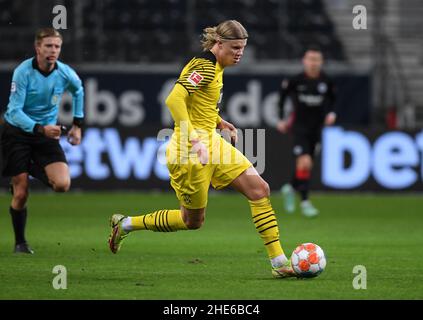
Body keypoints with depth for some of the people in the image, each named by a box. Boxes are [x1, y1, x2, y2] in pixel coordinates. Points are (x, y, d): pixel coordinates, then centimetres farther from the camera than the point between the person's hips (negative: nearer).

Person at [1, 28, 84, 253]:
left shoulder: (66, 74, -8)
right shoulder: (23, 72, -20)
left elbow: (78, 91, 17)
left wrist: (77, 124, 15)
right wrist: (40, 129, -37)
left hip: (47, 133, 3)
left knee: (62, 184, -17)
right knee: (21, 194, -6)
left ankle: (33, 171, 16)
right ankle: (20, 242, 16)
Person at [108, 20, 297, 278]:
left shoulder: (215, 67, 11)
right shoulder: (205, 66, -18)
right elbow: (174, 100, -30)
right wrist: (194, 139, -35)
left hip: (211, 142, 9)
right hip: (191, 151, -9)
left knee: (260, 189, -2)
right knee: (193, 221, 4)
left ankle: (279, 262, 0)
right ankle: (126, 224, 21)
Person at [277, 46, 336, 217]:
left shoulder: (326, 81, -4)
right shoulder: (295, 80, -11)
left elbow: (332, 99, 14)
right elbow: (282, 93, 6)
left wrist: (331, 113, -4)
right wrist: (282, 118, 3)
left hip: (316, 127, 4)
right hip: (299, 125, -4)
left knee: (305, 164, 13)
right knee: (305, 162, -18)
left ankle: (291, 188, 42)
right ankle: (305, 201, -11)